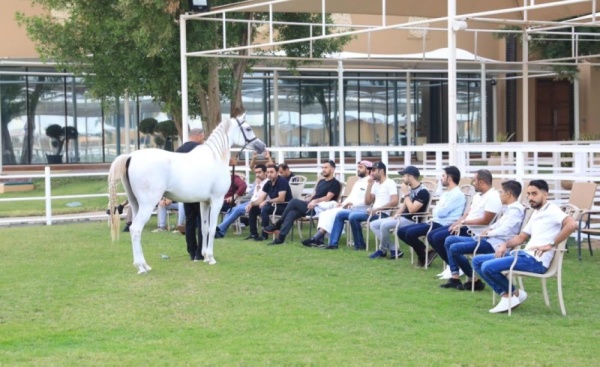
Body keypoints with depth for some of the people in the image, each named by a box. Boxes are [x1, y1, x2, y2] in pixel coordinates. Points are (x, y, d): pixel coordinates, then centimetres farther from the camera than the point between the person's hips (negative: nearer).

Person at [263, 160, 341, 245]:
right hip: (311, 206, 8)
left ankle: (277, 225, -12)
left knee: (294, 202, -22)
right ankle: (280, 238, -27)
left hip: (319, 208, -8)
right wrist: (306, 200, 5)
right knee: (292, 213, -20)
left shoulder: (335, 183, 1)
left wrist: (315, 201, -26)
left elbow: (328, 198, -11)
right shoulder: (321, 181, 27)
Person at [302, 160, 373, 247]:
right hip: (346, 207, 10)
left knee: (332, 214, -26)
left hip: (357, 210, -10)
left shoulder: (369, 182, -7)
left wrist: (352, 203, -20)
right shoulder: (358, 182, 25)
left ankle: (316, 238, -27)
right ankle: (318, 239, -23)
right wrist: (343, 203, 9)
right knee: (324, 214, -8)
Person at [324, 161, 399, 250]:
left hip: (382, 213, -9)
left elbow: (394, 202, -18)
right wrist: (369, 184, 8)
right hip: (373, 211, 9)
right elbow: (367, 202, 14)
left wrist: (377, 209, -21)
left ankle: (360, 245, -14)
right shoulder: (375, 184, 20)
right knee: (340, 214, 4)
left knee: (353, 216, -29)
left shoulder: (390, 183, -5)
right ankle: (333, 243, 1)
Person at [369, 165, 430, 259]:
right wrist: (396, 215, 3)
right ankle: (393, 250, -8)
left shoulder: (423, 191, -16)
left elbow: (412, 210, -23)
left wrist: (406, 194, -13)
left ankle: (383, 250, -5)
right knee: (374, 224, 2)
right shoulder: (410, 189, 13)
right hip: (402, 217, 10)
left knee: (384, 225, -29)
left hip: (412, 221, -10)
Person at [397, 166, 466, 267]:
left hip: (443, 225, -10)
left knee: (410, 233, -25)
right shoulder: (446, 193, 21)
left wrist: (434, 211, 2)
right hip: (435, 222, 10)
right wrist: (435, 212, -2)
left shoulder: (457, 194, -12)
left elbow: (441, 212, -18)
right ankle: (424, 253, 9)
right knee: (401, 231, 2)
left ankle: (424, 256, -3)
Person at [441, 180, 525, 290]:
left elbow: (504, 230, -23)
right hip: (488, 239, 11)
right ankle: (455, 278, 3)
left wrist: (488, 233, -10)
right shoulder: (508, 208, 16)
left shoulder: (515, 209, -14)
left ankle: (473, 280, -6)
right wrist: (489, 229, 5)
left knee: (455, 248, -21)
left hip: (495, 244, -11)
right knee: (450, 240, 9)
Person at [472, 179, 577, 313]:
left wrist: (550, 245, -23)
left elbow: (572, 224, -24)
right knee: (477, 261, 7)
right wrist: (505, 245, 7)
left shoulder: (551, 210, -7)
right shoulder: (536, 213, 21)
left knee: (488, 267, -24)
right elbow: (521, 237, 27)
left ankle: (513, 293, -1)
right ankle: (506, 294, 1)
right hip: (525, 254, 10)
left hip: (536, 261, -10)